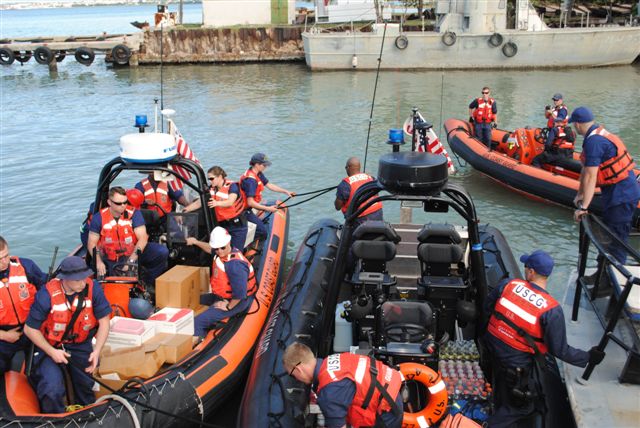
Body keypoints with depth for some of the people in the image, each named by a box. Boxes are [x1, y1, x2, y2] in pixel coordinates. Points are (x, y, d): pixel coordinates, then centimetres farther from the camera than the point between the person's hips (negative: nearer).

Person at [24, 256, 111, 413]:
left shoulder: (93, 288, -18)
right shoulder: (47, 295, -23)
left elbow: (104, 321, -8)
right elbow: (30, 329, -12)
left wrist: (96, 351, -16)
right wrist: (51, 352, -18)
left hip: (81, 345, 2)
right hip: (50, 347, -2)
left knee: (86, 387, 1)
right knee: (52, 391, -19)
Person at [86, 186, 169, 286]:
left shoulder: (134, 214, -6)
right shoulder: (99, 218, -3)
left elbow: (143, 238, -13)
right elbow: (92, 243, 0)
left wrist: (131, 260, -23)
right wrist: (98, 262, -18)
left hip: (134, 254, 0)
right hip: (111, 261, 0)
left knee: (162, 252, -22)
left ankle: (146, 283, -7)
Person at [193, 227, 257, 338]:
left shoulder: (235, 265, -33)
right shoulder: (222, 252, -5)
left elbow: (240, 293, -35)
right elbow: (210, 249, 23)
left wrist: (228, 307, -21)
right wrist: (196, 242, 25)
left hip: (235, 301, -11)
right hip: (221, 296, 11)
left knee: (198, 322, -21)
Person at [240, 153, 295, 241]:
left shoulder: (258, 174, 2)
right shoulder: (250, 180, -27)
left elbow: (269, 185, 13)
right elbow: (250, 203, -29)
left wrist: (286, 192, 7)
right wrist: (268, 208, -25)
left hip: (251, 207, 10)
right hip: (245, 210, -10)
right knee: (263, 231, -16)